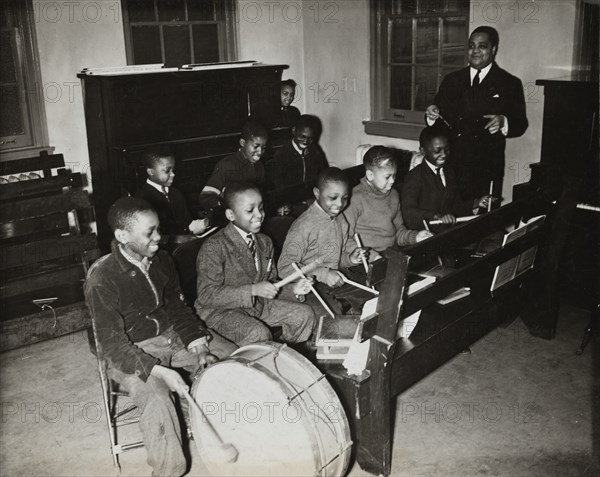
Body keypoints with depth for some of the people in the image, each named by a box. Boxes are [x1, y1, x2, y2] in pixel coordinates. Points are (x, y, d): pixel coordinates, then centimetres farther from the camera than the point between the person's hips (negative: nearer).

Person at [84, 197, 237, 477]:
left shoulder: (161, 260, -3)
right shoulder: (101, 280, -23)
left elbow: (176, 306, 7)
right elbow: (112, 343, -22)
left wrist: (196, 343, -9)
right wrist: (159, 371, -31)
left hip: (171, 334, 6)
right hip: (130, 352, -6)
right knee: (157, 400, -33)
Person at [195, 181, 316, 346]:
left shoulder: (265, 242, 8)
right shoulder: (214, 247, -19)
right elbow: (206, 296, -23)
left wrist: (292, 289, -6)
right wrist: (253, 290, -29)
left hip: (259, 304, 7)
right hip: (222, 310, -7)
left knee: (305, 314, -3)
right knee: (258, 333, -33)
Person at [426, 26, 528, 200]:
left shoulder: (510, 84, 4)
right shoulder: (451, 80, 12)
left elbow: (521, 125, 1)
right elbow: (440, 120, 14)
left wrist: (503, 122, -19)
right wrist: (432, 115, -7)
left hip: (487, 168, -2)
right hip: (451, 162, 2)